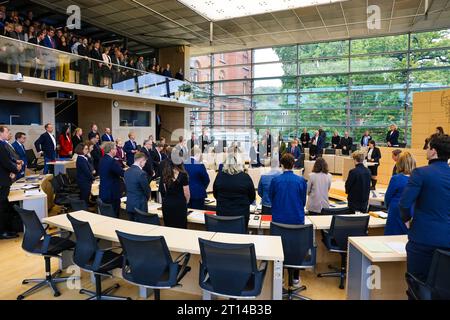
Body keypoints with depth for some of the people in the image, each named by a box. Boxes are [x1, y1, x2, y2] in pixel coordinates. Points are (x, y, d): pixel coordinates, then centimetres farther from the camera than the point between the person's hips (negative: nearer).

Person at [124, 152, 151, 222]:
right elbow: (147, 190, -13)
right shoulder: (141, 173, -20)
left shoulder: (127, 172, 4)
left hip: (129, 205, 7)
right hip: (140, 206, -7)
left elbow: (127, 187, 11)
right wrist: (146, 198, 8)